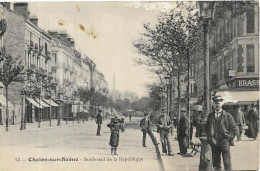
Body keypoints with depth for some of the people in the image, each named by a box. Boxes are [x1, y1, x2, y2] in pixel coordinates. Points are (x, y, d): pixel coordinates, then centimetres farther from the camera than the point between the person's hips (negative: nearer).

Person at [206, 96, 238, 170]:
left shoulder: (227, 115, 1)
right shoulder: (210, 116, 9)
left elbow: (234, 130, 3)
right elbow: (207, 128, 16)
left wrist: (228, 138, -5)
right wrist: (210, 138, 2)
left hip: (224, 143, -3)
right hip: (214, 143, 3)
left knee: (227, 164, -5)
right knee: (216, 164, 6)